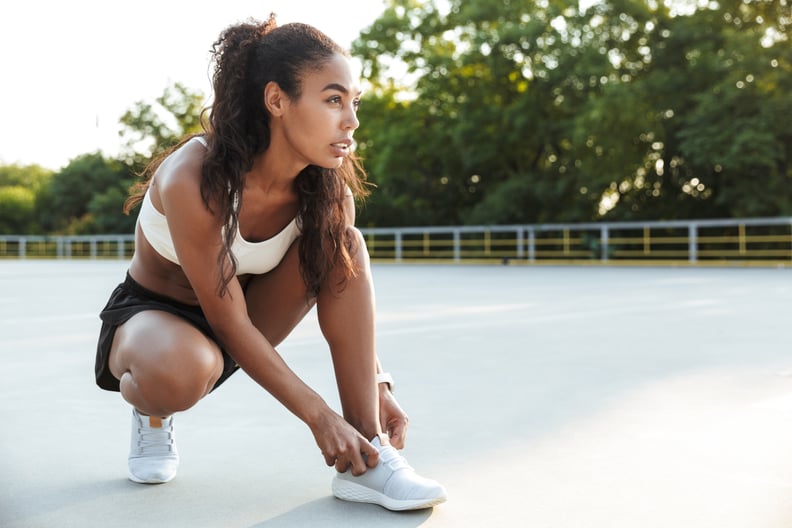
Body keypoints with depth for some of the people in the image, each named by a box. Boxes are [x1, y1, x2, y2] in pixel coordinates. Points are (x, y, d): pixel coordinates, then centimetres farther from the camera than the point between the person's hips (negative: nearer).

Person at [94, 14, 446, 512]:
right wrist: (320, 417, -29)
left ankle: (366, 459, -22)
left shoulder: (329, 188, -16)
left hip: (238, 325, 5)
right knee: (178, 372, -42)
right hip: (147, 312, -5)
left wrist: (377, 386, -16)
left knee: (345, 245, -20)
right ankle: (151, 410, 0)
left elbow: (345, 285, -3)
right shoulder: (193, 179, -32)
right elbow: (228, 321, -29)